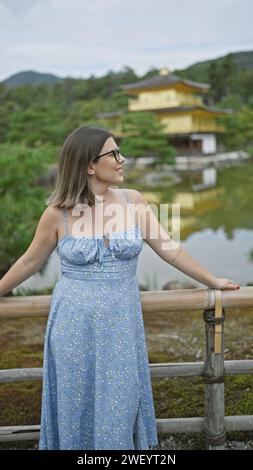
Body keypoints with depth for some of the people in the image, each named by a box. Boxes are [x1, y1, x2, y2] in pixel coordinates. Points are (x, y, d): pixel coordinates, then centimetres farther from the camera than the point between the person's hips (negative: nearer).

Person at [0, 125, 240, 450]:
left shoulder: (133, 201, -4)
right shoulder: (58, 213, -10)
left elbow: (169, 249, 3)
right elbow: (30, 262, 3)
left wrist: (212, 281, 7)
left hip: (121, 323, 2)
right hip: (75, 325, -1)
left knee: (119, 403, 13)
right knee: (77, 403, 14)